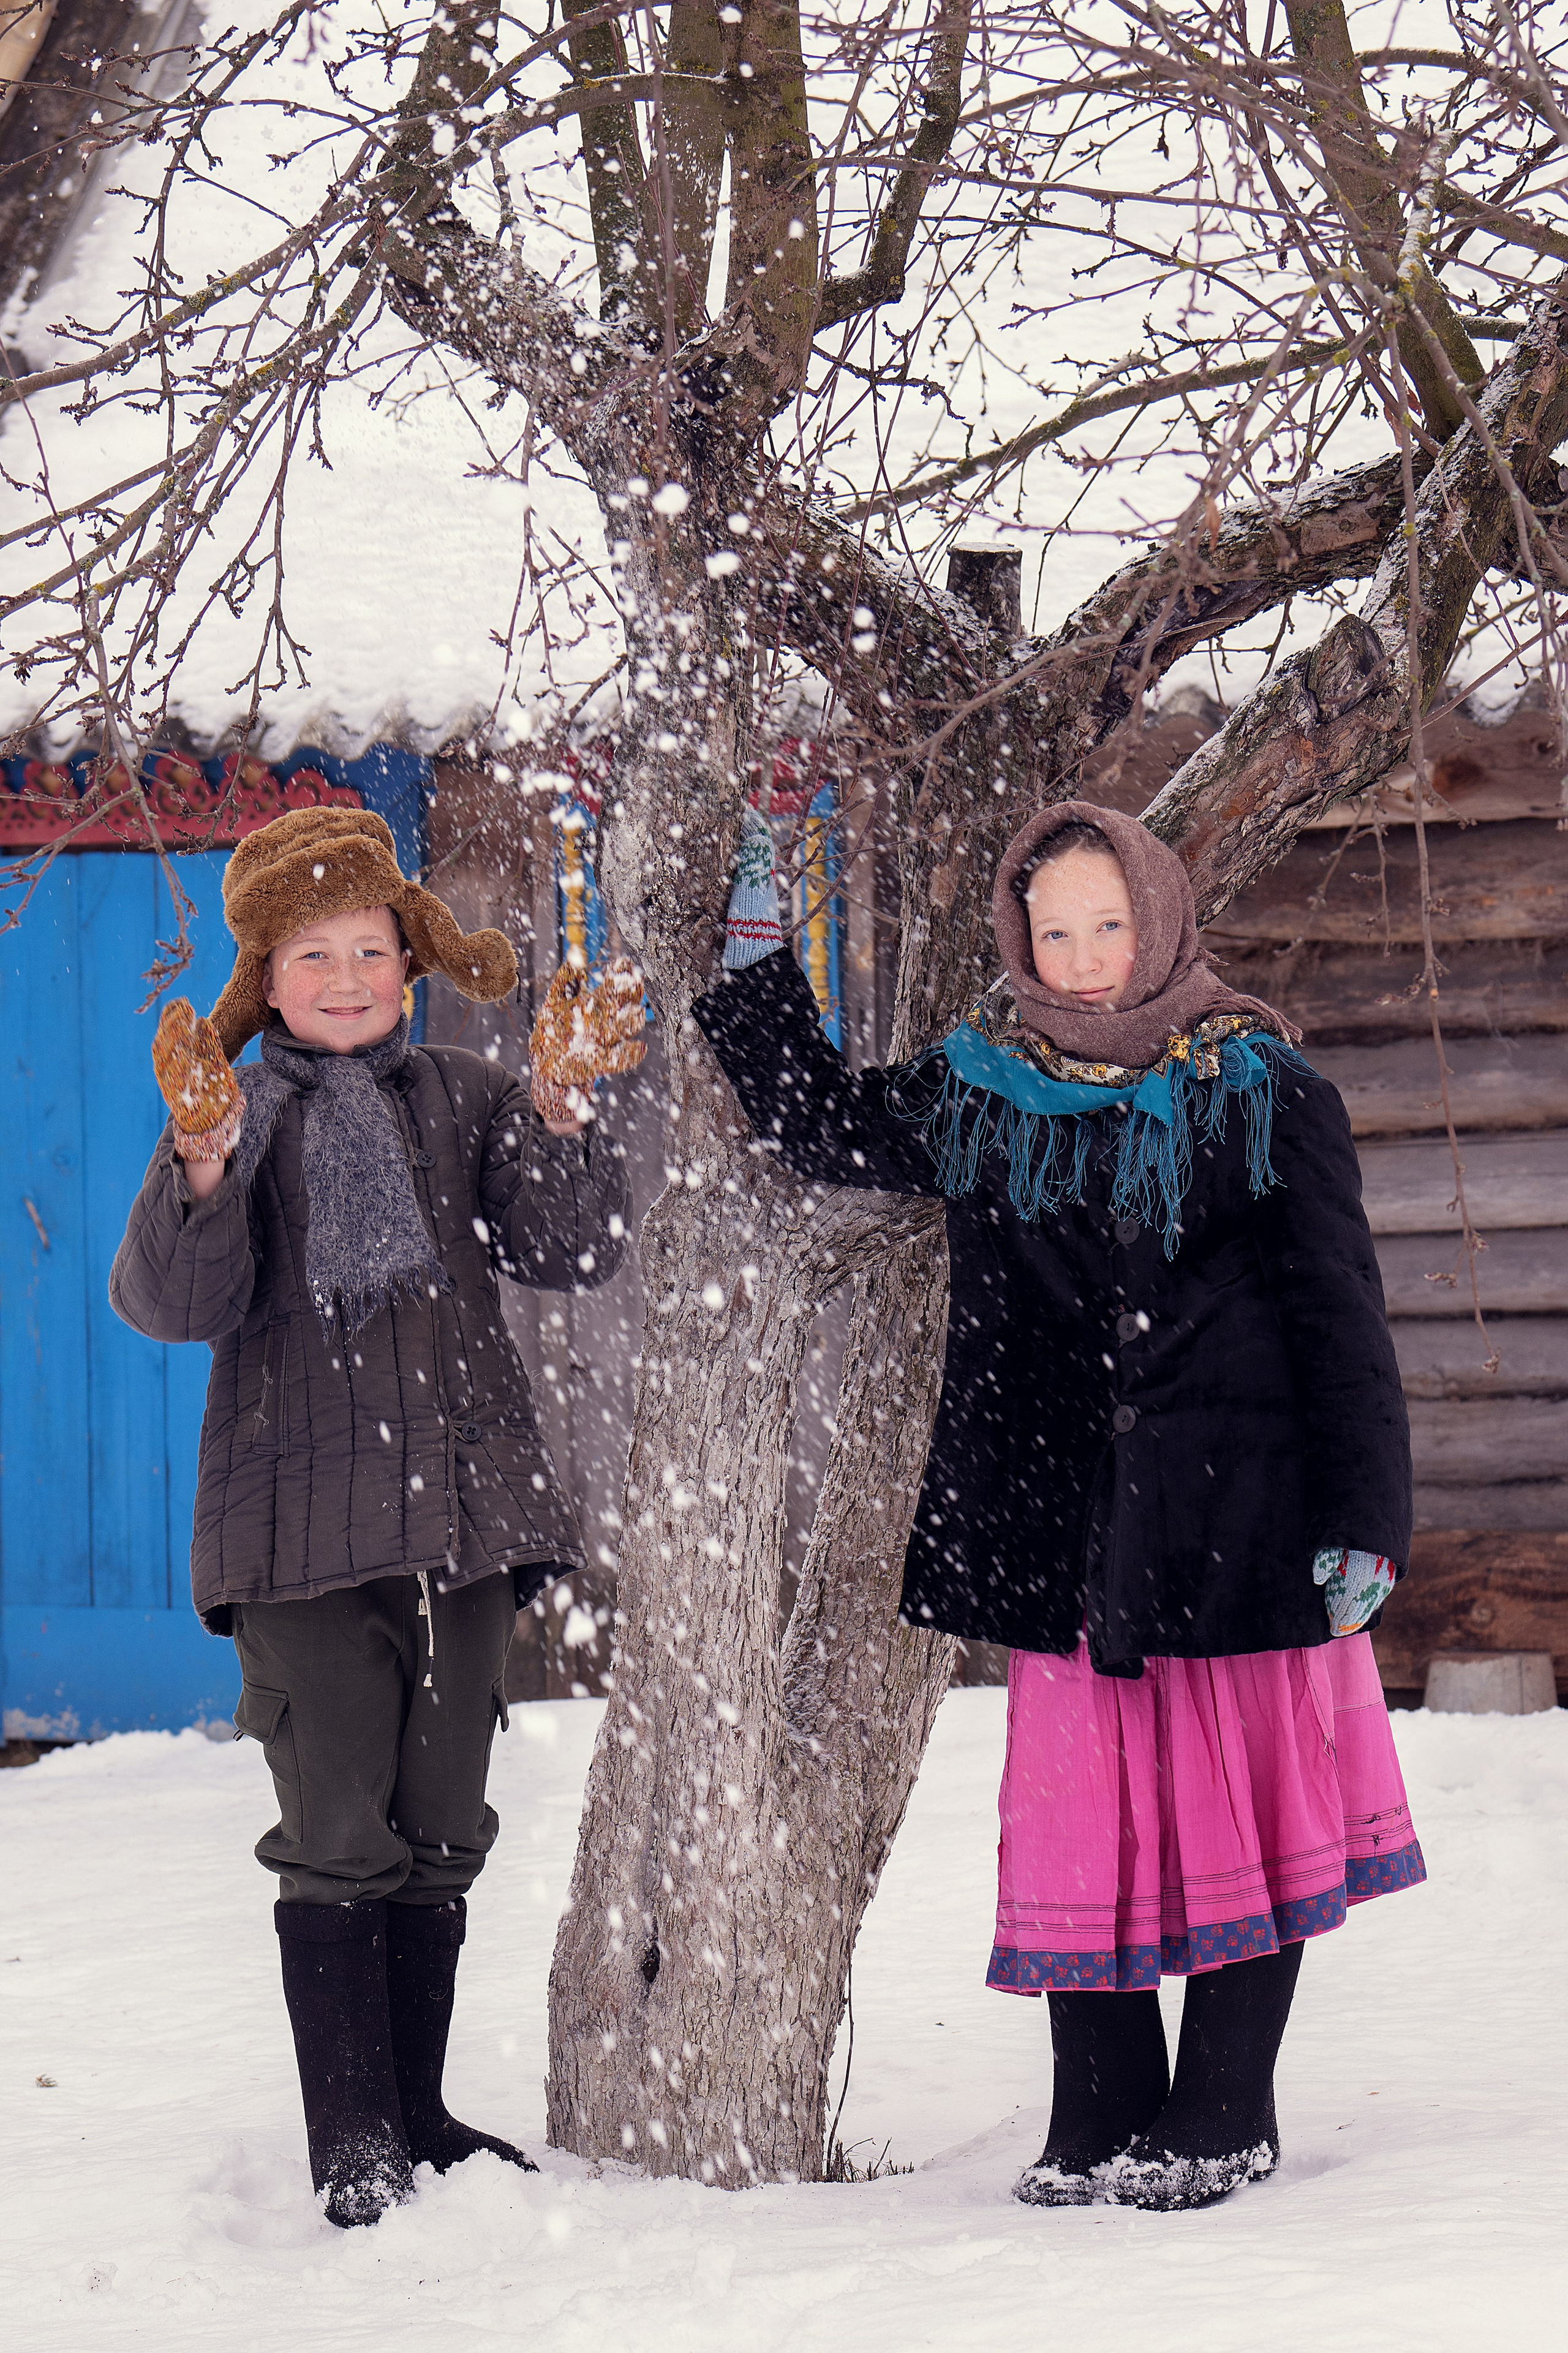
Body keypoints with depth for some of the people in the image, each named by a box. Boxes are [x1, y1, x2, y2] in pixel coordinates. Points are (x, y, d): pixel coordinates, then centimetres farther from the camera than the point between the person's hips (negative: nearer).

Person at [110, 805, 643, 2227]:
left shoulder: (465, 1101, 10)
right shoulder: (236, 1113, 3)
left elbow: (576, 1255, 1)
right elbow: (172, 1303, -9)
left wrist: (562, 1115, -14)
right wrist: (204, 1159, -26)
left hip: (463, 1508, 3)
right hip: (301, 1517, -3)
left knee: (439, 1836, 9)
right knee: (339, 1840, -7)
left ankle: (419, 2119, 19)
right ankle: (351, 2146, -3)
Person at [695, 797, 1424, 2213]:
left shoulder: (1262, 1093, -1)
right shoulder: (975, 1097, 9)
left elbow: (1343, 1315, 0)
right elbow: (819, 1130, 23)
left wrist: (1366, 1517, -5)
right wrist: (754, 956, 15)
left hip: (1240, 1512, -3)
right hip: (1063, 1524, 3)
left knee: (1245, 1803, 1)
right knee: (1079, 1815, 2)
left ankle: (1224, 2120, 11)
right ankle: (1101, 2123, 10)